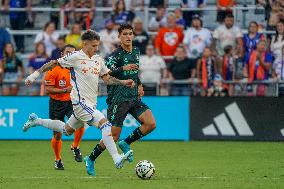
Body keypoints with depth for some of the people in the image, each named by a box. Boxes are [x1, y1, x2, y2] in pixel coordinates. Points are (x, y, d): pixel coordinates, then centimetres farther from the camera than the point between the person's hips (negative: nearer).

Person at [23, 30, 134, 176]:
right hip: (80, 102, -8)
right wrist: (35, 74, -2)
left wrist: (123, 82, 1)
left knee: (67, 130, 22)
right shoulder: (75, 57, -9)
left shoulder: (98, 60, 12)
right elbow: (54, 63, -1)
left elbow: (107, 78, 15)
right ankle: (116, 159, -27)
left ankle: (36, 121, 41)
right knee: (105, 124, -22)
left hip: (91, 103, 8)